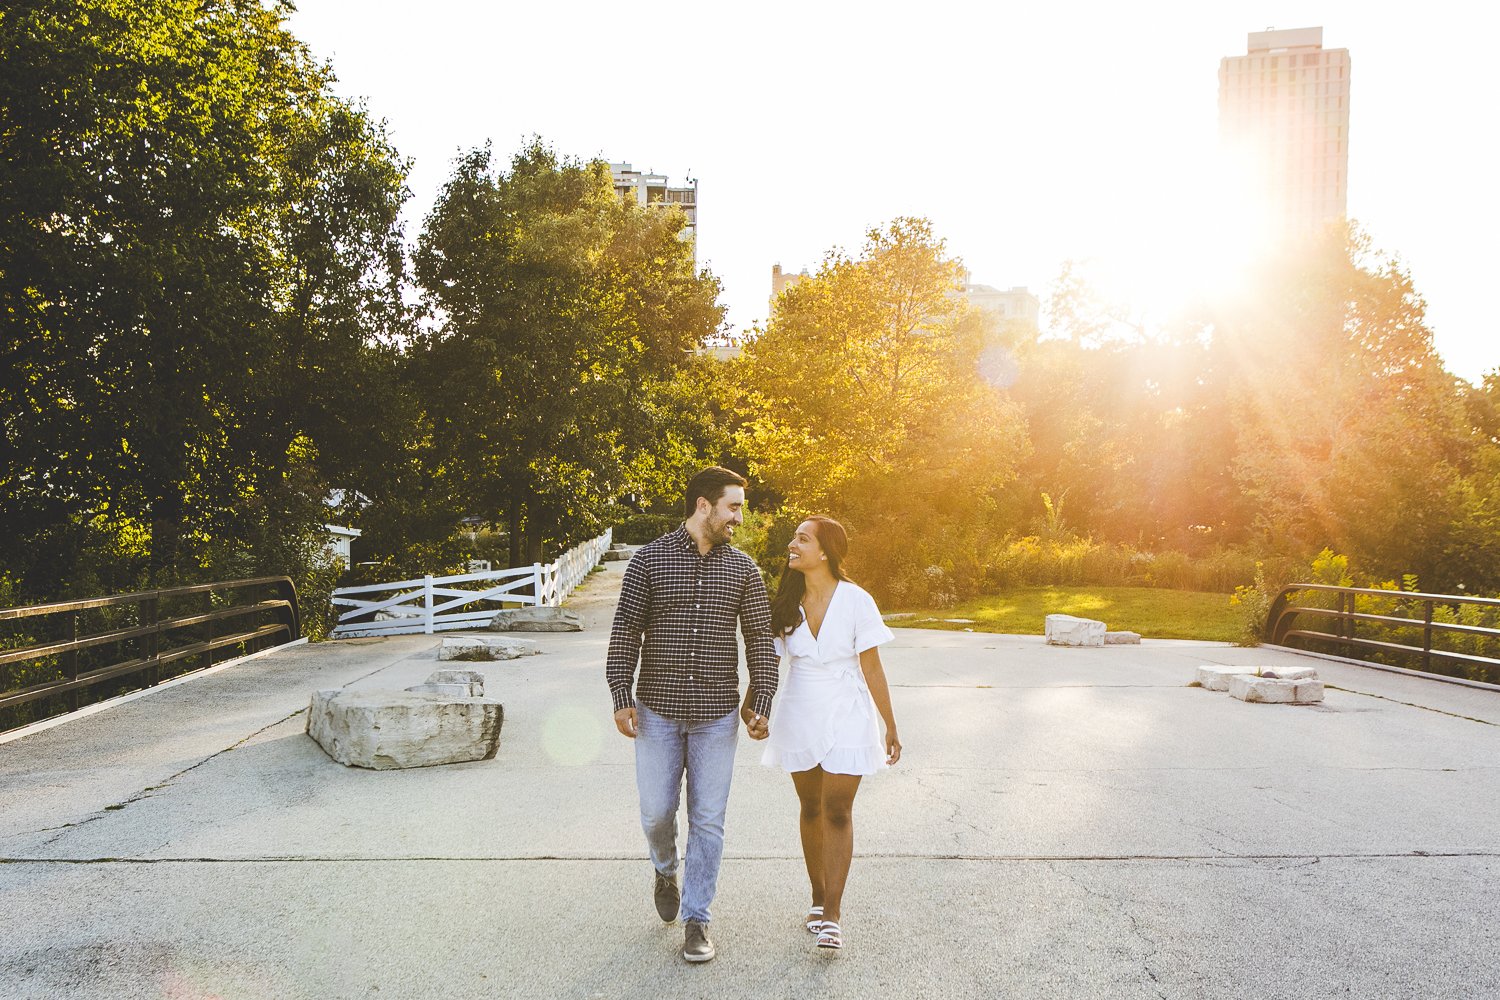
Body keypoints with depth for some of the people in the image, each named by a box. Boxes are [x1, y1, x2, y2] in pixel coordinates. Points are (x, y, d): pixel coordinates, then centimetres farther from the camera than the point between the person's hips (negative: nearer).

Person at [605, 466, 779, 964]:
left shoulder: (743, 568, 3)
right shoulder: (648, 560, -2)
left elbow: (760, 638, 6)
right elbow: (625, 631, -2)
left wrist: (761, 702, 1)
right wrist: (621, 697, -7)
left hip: (717, 715, 1)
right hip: (657, 710, -1)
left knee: (708, 820, 5)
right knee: (656, 812, 7)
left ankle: (696, 920, 18)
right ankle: (666, 871, 39)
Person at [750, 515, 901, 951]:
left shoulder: (855, 601, -13)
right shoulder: (787, 603, -2)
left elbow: (872, 669, -8)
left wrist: (890, 728, -3)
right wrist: (746, 710, -2)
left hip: (846, 718, -3)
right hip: (799, 718, 4)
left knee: (837, 811, -4)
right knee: (811, 808, 13)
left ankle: (831, 914, 2)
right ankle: (819, 896, 30)